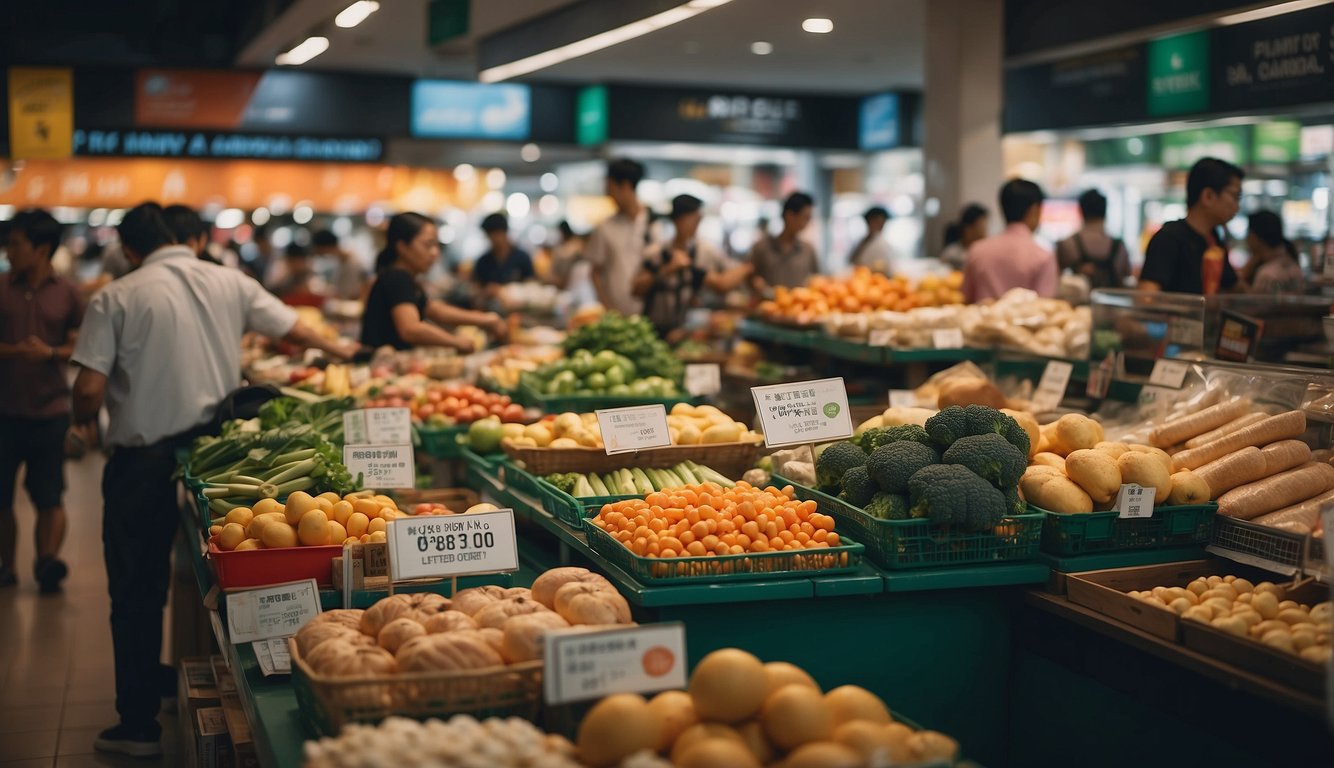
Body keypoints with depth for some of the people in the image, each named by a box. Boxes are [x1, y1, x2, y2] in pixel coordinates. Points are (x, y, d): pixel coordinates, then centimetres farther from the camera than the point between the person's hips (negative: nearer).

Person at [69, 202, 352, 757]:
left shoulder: (115, 299, -9)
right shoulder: (230, 284, 2)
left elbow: (89, 391, -15)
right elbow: (293, 330, 12)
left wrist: (83, 423, 8)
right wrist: (336, 351, 32)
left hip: (141, 458, -4)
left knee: (138, 591, 7)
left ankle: (139, 722, 12)